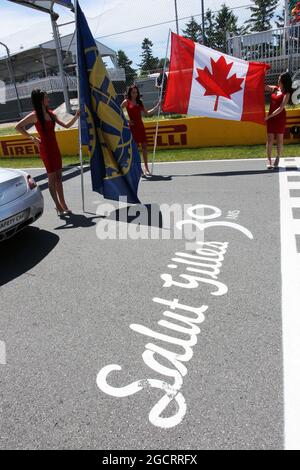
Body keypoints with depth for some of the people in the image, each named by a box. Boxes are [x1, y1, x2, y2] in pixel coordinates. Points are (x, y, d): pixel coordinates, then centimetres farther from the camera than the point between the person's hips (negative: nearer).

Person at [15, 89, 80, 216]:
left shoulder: (50, 113, 11)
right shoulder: (34, 115, -9)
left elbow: (66, 125, 12)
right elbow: (18, 127, -10)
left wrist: (76, 117, 1)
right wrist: (32, 138, -11)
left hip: (55, 148, 7)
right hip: (45, 149, -7)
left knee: (58, 177, 9)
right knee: (52, 178, -2)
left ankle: (63, 205, 16)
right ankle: (58, 207, 4)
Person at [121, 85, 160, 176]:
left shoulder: (139, 102, 15)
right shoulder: (126, 102, 0)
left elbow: (147, 113, 19)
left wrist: (157, 107, 13)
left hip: (140, 126, 5)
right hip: (133, 126, -5)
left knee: (144, 146, 2)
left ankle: (146, 167, 11)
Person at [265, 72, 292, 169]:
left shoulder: (286, 94, -8)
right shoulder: (274, 89, 7)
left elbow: (280, 108, -17)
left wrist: (268, 117, -20)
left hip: (280, 117, -4)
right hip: (271, 116, 4)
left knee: (279, 139, 3)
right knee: (270, 139, -1)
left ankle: (278, 159, 14)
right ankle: (269, 160, -1)